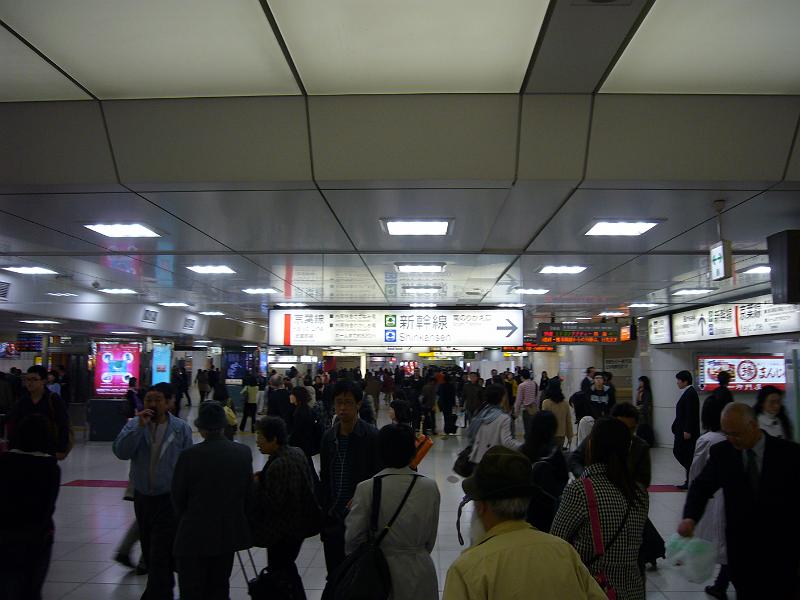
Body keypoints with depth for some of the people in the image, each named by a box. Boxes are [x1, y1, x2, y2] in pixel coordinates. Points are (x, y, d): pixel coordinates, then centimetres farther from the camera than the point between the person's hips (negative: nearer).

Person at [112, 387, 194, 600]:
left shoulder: (181, 428, -8)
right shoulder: (134, 425, -1)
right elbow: (120, 452, -16)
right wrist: (140, 426, -23)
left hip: (169, 499, -4)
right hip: (142, 496, 4)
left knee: (160, 555, -7)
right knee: (149, 552, 18)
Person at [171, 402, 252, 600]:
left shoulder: (189, 456, -16)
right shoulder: (244, 453, -6)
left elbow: (178, 497, -4)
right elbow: (248, 492, 2)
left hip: (194, 534, -3)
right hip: (229, 533, 4)